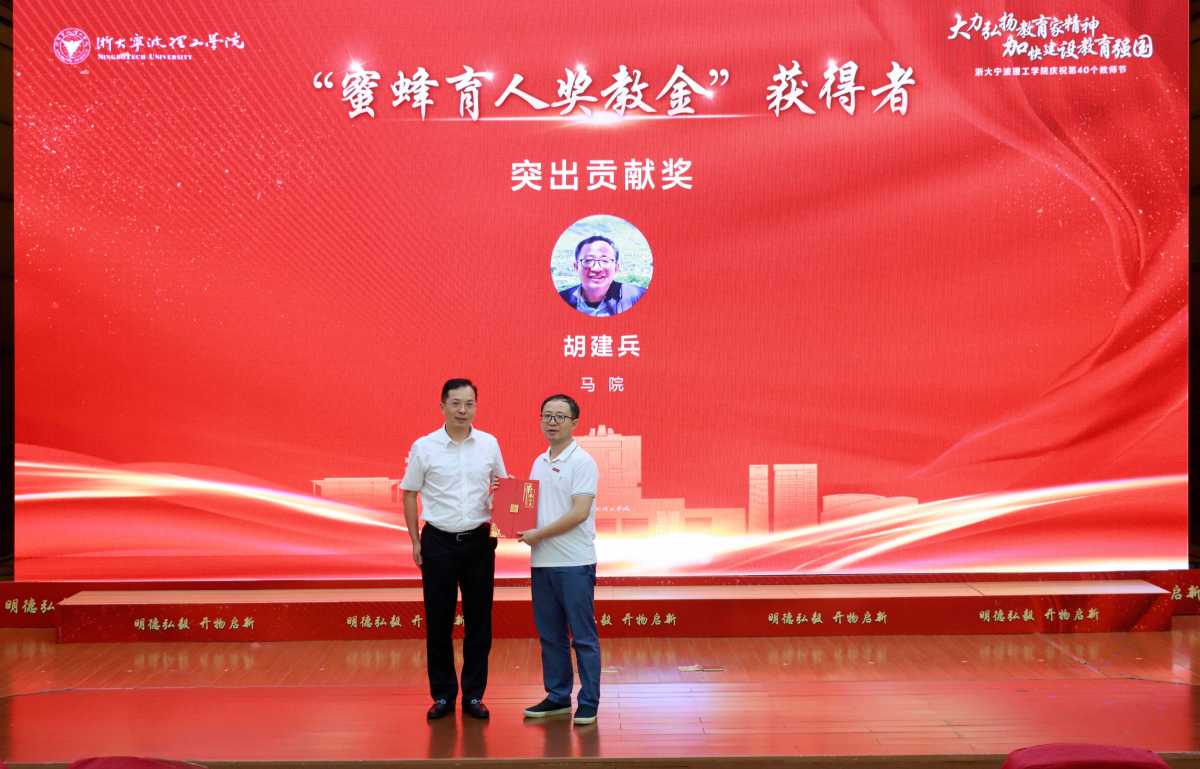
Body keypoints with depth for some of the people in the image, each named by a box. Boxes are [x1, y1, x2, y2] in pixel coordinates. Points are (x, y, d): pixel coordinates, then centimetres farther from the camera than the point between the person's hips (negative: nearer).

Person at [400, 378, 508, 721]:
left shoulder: (489, 444, 1)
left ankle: (473, 694, 15)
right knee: (438, 621, 4)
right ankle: (442, 695, 16)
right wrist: (415, 542, 1)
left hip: (479, 540, 2)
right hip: (439, 541, -2)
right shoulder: (424, 447, -4)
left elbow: (502, 485, 15)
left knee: (478, 621, 5)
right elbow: (410, 494, 3)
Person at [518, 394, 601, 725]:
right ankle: (558, 697, 21)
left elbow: (579, 512, -18)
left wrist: (538, 534, -15)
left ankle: (588, 702, 6)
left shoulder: (582, 462, -10)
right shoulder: (539, 462, 13)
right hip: (542, 562, 7)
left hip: (574, 562, -7)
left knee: (583, 636, 0)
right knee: (550, 635, 12)